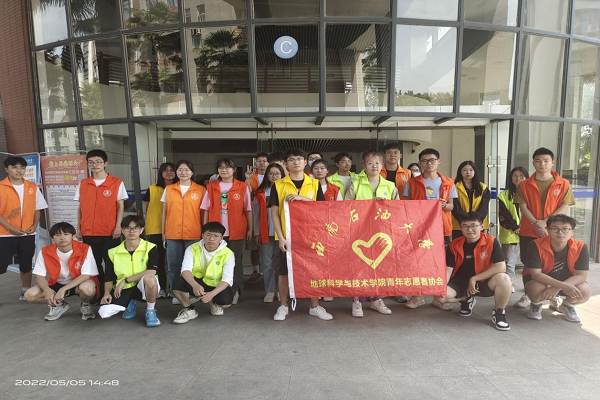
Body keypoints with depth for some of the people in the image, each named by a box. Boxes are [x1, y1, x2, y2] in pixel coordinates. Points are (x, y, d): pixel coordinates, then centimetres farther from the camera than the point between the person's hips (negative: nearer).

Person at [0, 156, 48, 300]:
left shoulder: (32, 187, 5)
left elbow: (37, 209, 10)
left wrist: (34, 225, -4)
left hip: (28, 234, 3)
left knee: (26, 265, 13)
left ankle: (26, 292, 26)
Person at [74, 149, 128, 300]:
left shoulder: (117, 183, -1)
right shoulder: (83, 184, 9)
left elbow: (120, 206, -2)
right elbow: (80, 208, 12)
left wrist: (118, 226, -10)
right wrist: (78, 228, 7)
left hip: (110, 231, -3)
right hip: (88, 232, 3)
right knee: (94, 264, 9)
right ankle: (98, 294, 21)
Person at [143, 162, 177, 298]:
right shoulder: (152, 189, 4)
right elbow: (147, 209, 8)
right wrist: (146, 229, 4)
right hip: (156, 230, 1)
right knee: (158, 260, 7)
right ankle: (161, 288, 19)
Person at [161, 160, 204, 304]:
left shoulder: (201, 189, 2)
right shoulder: (168, 189, 8)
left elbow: (203, 212, 4)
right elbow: (164, 212, 11)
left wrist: (204, 232, 1)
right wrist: (163, 232, 8)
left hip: (193, 234, -2)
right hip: (172, 233, 2)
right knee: (174, 264, 7)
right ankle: (175, 294, 19)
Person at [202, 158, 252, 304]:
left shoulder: (243, 187, 1)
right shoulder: (211, 187, 7)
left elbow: (248, 210, 2)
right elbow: (206, 209, 8)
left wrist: (250, 229, 0)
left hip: (236, 231, -2)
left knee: (235, 261, 6)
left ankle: (235, 292, 18)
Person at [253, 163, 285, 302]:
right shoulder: (260, 193, 8)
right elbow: (256, 214, 8)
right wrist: (257, 232, 4)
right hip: (266, 232, 2)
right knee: (267, 264, 5)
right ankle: (270, 291, 17)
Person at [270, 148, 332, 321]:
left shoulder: (314, 184, 5)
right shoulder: (278, 185, 0)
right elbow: (274, 213, -2)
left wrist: (302, 198, -17)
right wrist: (280, 237, -10)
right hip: (286, 236, -1)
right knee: (284, 272, 7)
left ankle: (315, 306, 23)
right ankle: (283, 306, 24)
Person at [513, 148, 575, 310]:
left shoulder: (563, 184, 1)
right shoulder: (524, 185, 3)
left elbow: (564, 208, -4)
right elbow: (523, 207, -3)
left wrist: (545, 222, -15)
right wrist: (536, 224, -15)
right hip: (528, 232, 1)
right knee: (528, 264, 7)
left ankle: (555, 297, 18)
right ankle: (528, 295, 19)